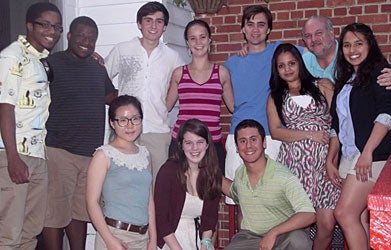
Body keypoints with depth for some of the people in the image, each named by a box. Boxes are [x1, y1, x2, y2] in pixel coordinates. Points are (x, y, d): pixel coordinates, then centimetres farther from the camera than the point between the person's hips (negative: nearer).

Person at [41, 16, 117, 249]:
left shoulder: (98, 68, 16)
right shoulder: (51, 63, -4)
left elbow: (109, 96, 31)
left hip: (92, 152, 6)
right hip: (60, 151, -6)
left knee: (80, 212, 16)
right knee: (55, 213, -2)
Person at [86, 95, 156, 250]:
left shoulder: (145, 154, 11)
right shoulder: (104, 155, -5)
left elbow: (149, 199, 12)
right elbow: (92, 201, -10)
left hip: (143, 237, 5)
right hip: (115, 234, -5)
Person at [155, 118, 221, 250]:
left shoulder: (214, 174, 4)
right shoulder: (168, 171, -9)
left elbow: (210, 218, 9)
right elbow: (160, 220, -10)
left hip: (198, 237, 4)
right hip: (170, 239, -4)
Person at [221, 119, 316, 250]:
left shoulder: (284, 176, -17)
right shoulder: (239, 173, 3)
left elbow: (309, 214, -25)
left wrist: (273, 233, -31)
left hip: (283, 235, -4)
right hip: (249, 237, 4)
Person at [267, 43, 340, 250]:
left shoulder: (322, 85, 13)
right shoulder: (275, 97, 17)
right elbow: (275, 131, 5)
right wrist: (310, 135, -7)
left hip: (323, 160, 0)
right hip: (294, 161, 1)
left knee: (327, 225, -7)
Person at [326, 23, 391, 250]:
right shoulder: (345, 79, 21)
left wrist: (367, 152, -20)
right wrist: (330, 160, 18)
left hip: (371, 155, -7)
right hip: (348, 155, 7)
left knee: (345, 213, -14)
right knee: (359, 218, 4)